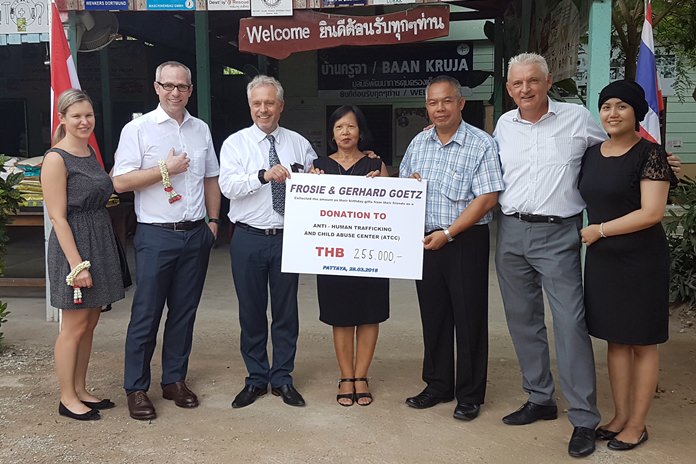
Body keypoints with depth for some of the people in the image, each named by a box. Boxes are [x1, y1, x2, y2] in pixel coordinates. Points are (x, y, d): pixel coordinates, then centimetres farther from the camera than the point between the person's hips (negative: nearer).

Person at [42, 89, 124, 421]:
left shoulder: (90, 152, 12)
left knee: (90, 323, 14)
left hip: (100, 241, 8)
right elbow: (58, 217, -16)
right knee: (74, 326, 1)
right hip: (73, 245, -8)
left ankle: (80, 391, 26)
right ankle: (67, 399, 16)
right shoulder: (56, 159, -12)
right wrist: (78, 263, -20)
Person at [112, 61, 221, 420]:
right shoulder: (138, 129, -3)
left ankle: (175, 380, 25)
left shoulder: (201, 130, 12)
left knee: (184, 312, 12)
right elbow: (120, 182, -9)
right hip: (156, 236, -4)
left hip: (196, 235, 5)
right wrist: (166, 169, -12)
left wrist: (213, 220, 11)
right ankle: (136, 389, 14)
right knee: (146, 315, 1)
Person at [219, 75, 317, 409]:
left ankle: (282, 378, 22)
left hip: (287, 238, 1)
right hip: (249, 239, -1)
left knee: (286, 310, 8)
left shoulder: (299, 144, 8)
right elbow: (228, 186, -16)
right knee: (251, 312, 9)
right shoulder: (235, 143, 0)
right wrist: (264, 175, -29)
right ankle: (256, 379, 24)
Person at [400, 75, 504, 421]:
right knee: (432, 315, 12)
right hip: (426, 240, 5)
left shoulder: (481, 144, -8)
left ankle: (470, 395, 17)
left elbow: (487, 199, -14)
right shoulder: (418, 143, 10)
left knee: (469, 318, 2)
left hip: (466, 241, -5)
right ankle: (437, 386, 28)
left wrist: (448, 233, -18)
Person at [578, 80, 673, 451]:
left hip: (640, 260, -6)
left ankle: (637, 425, 17)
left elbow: (652, 213, -18)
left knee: (641, 342, 6)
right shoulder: (591, 154, 8)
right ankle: (620, 416, 25)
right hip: (601, 258, 6)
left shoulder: (650, 154, -11)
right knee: (615, 340, 12)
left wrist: (600, 230, -14)